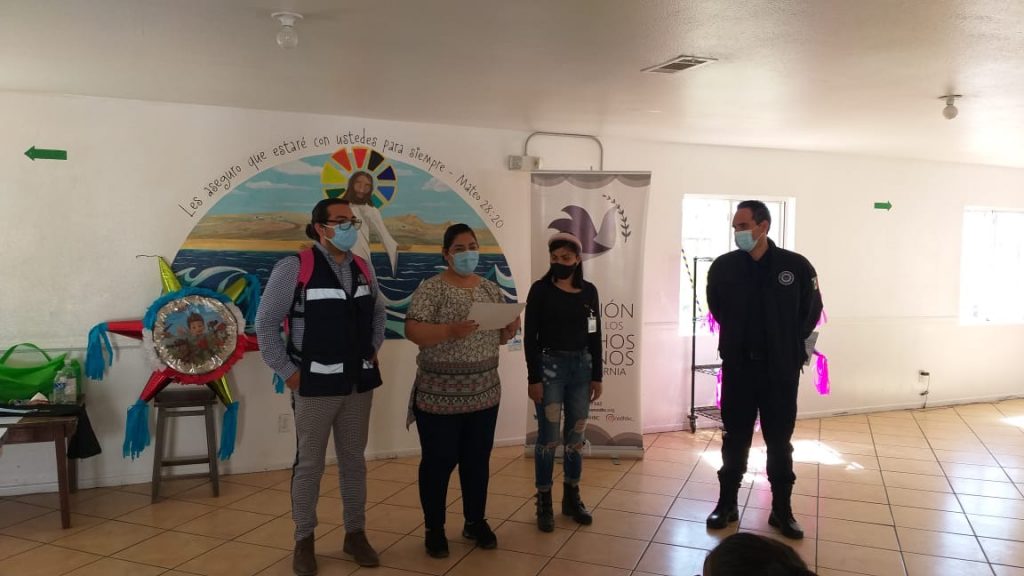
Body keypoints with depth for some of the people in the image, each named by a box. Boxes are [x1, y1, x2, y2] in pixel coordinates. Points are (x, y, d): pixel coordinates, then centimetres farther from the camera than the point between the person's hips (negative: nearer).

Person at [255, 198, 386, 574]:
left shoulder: (363, 269, 7)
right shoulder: (294, 268, -12)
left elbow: (378, 314, 21)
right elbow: (266, 323, -9)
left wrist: (372, 352, 11)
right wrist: (286, 371, -10)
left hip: (359, 384, 5)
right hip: (315, 385, -5)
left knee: (354, 462, 15)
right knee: (309, 464, 7)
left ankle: (355, 534, 29)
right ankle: (304, 540, 24)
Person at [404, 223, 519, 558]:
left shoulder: (491, 289, 9)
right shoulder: (431, 289, -8)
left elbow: (500, 336, 14)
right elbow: (412, 331, -16)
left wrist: (511, 328, -8)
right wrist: (450, 331, -30)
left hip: (484, 393, 5)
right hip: (440, 395, -5)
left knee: (478, 460, 14)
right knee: (439, 462, 5)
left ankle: (475, 522, 30)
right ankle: (434, 529, 22)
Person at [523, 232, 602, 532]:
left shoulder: (589, 291, 6)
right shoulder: (541, 289, -5)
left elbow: (595, 336, 10)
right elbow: (530, 336, -7)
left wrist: (597, 376, 7)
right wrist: (533, 378, -12)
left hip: (581, 366, 4)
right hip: (550, 366, -4)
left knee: (576, 436, 11)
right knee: (549, 438, -1)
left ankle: (572, 498, 26)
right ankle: (544, 502, 13)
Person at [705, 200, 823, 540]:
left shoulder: (796, 266, -8)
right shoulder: (723, 267, -4)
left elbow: (811, 312, 5)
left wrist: (790, 346, 6)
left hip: (781, 370, -1)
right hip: (737, 368, 1)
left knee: (780, 442, 9)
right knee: (735, 440, 10)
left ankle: (782, 510, 23)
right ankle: (727, 503, 23)